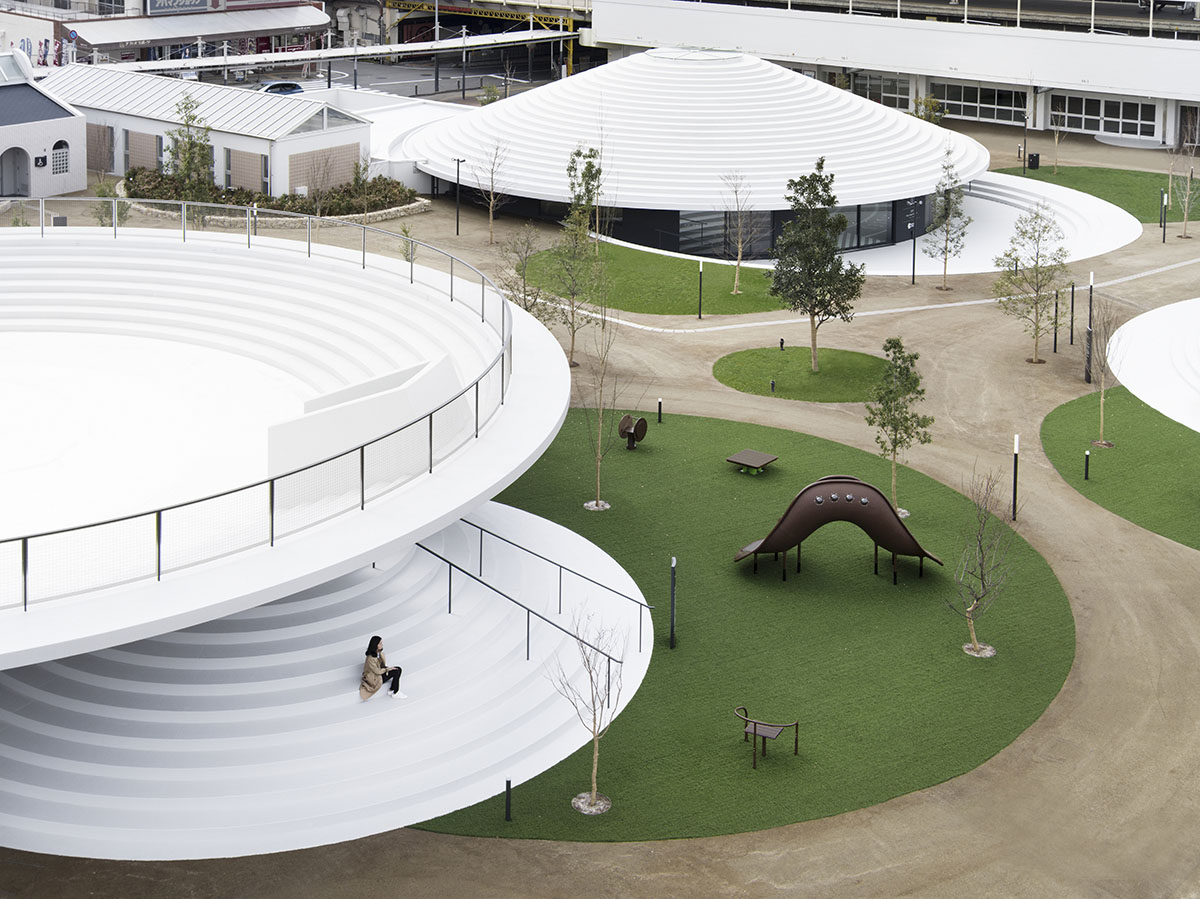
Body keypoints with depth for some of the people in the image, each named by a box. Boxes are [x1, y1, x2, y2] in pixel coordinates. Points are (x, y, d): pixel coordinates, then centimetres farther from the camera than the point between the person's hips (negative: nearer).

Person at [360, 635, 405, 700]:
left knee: (399, 669, -5)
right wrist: (387, 669, -8)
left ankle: (391, 691, 2)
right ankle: (395, 694, -5)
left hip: (380, 671, 9)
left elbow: (384, 664, 4)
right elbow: (377, 671, -21)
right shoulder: (370, 658, -29)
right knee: (396, 672, -18)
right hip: (374, 678, -9)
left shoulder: (378, 652, -2)